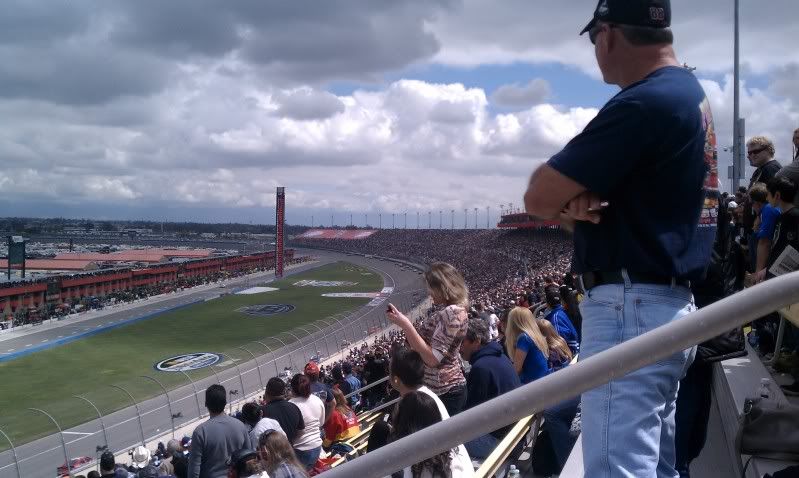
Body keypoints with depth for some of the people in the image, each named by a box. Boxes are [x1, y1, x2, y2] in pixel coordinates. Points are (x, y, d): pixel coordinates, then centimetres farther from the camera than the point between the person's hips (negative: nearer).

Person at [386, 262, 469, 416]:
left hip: (444, 393, -10)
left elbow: (432, 359, -24)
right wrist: (402, 320, 6)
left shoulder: (451, 313, -21)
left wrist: (406, 325, -22)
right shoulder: (454, 309, 10)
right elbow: (428, 341, 12)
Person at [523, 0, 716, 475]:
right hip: (669, 308, 11)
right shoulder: (690, 95, 15)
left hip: (630, 312, -11)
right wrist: (575, 200, -8)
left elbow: (539, 197, -19)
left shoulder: (644, 103, -19)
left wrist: (565, 201, 3)